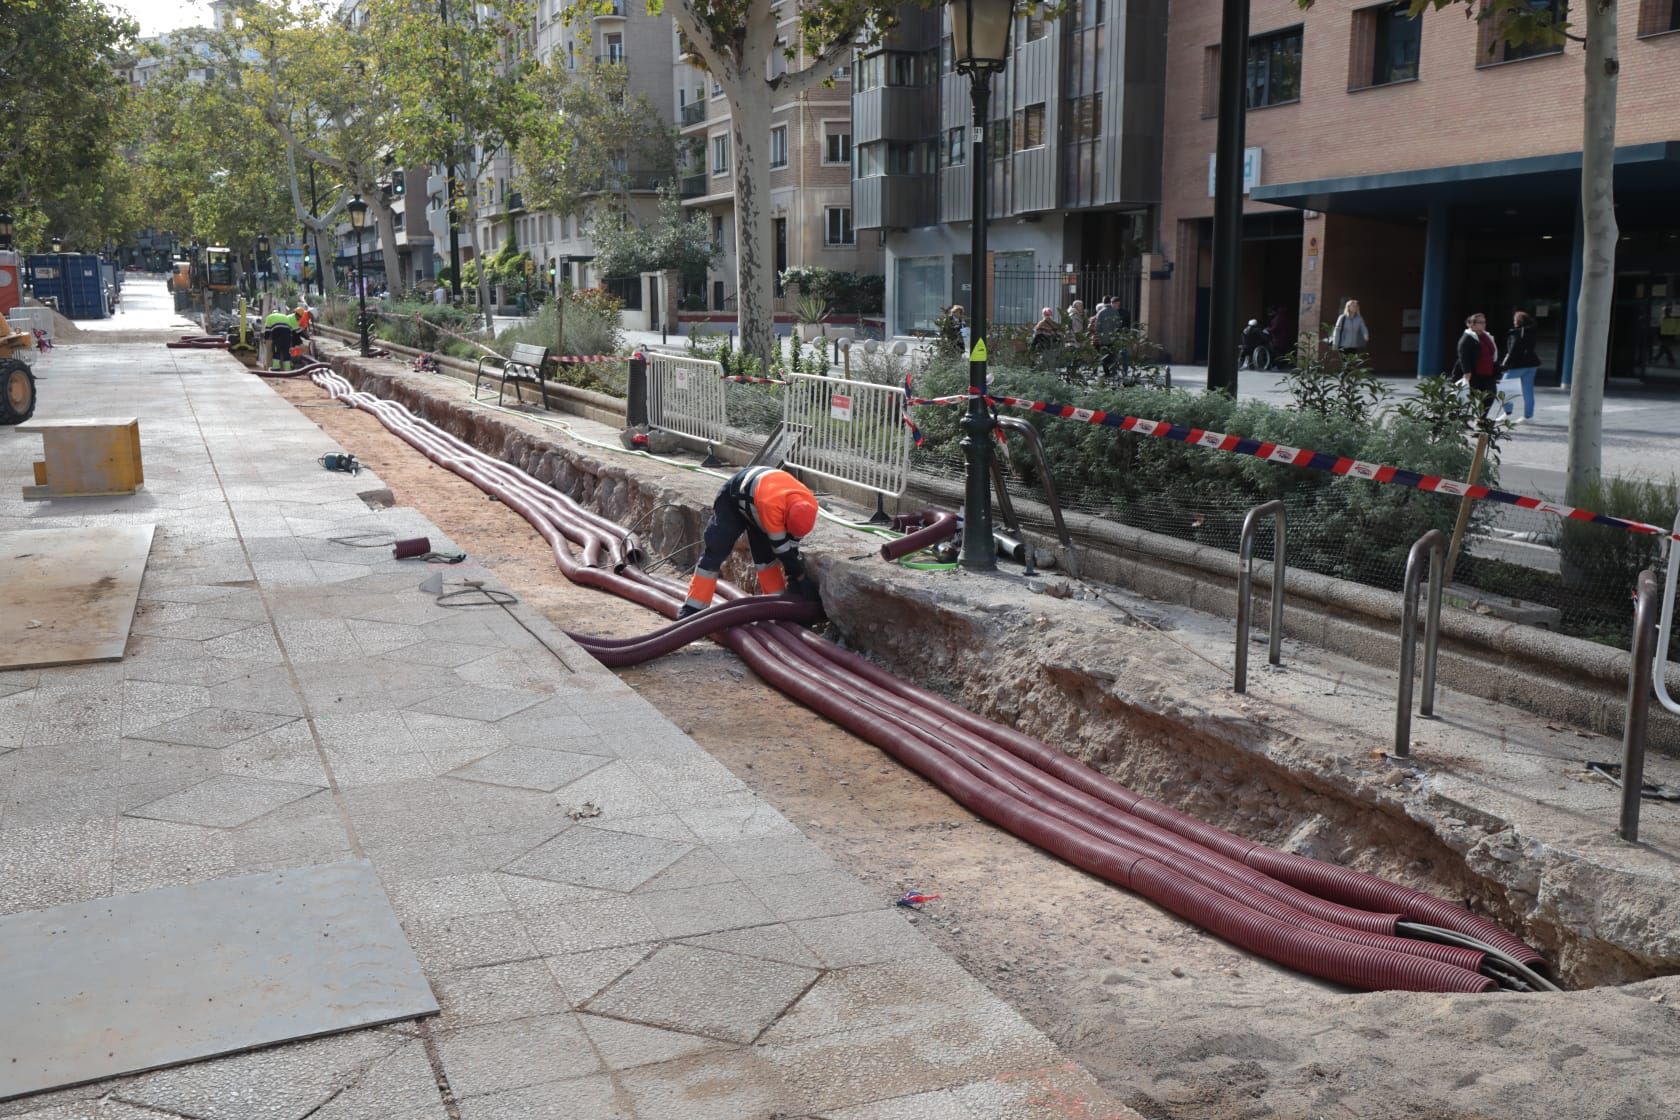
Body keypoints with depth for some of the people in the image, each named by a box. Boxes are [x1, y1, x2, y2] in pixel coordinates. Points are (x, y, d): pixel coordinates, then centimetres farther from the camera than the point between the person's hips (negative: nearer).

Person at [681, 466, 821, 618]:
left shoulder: (808, 504, -25)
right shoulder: (771, 504, -47)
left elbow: (793, 538, -7)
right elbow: (781, 546, -37)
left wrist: (793, 572, -1)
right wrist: (801, 577, -26)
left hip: (755, 507, 6)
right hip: (732, 501, -6)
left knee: (766, 556, 0)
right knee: (715, 553, -11)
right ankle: (692, 609, -8)